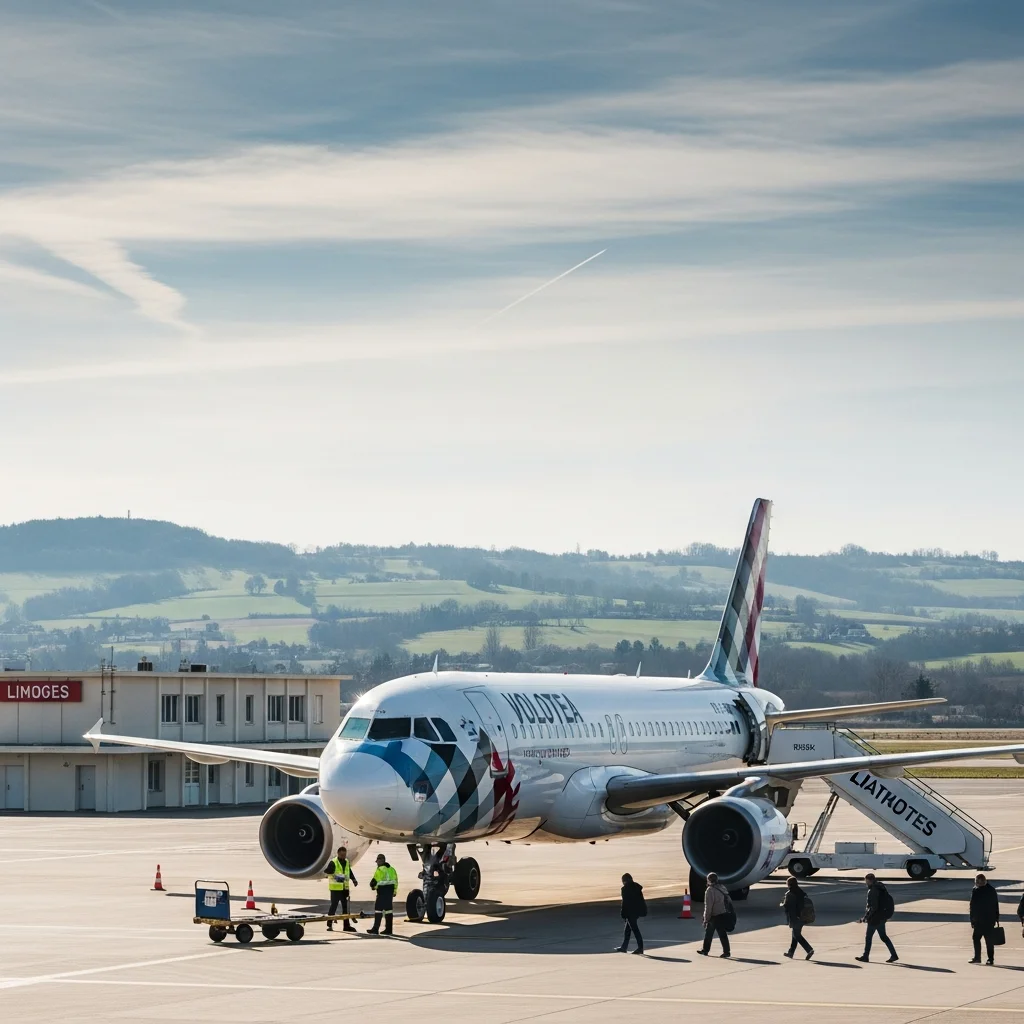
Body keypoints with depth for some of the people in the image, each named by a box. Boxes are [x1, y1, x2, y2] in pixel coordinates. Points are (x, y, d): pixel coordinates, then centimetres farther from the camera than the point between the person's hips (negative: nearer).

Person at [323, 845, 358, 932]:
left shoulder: (347, 862, 11)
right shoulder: (334, 862, -12)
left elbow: (350, 872, 24)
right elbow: (326, 871, -25)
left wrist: (353, 879, 9)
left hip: (345, 888, 7)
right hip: (336, 888, -7)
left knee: (345, 906, 11)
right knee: (334, 906, -6)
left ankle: (346, 925, 18)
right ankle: (329, 925, -1)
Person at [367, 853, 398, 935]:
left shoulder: (380, 870, -13)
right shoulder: (391, 869, 12)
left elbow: (374, 881, -16)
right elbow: (395, 881, 15)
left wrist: (373, 886, 5)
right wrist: (394, 891, 22)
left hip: (382, 892, -8)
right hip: (390, 891, 8)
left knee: (378, 909, -5)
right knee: (388, 909, 11)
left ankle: (375, 929, -7)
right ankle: (388, 929, 13)